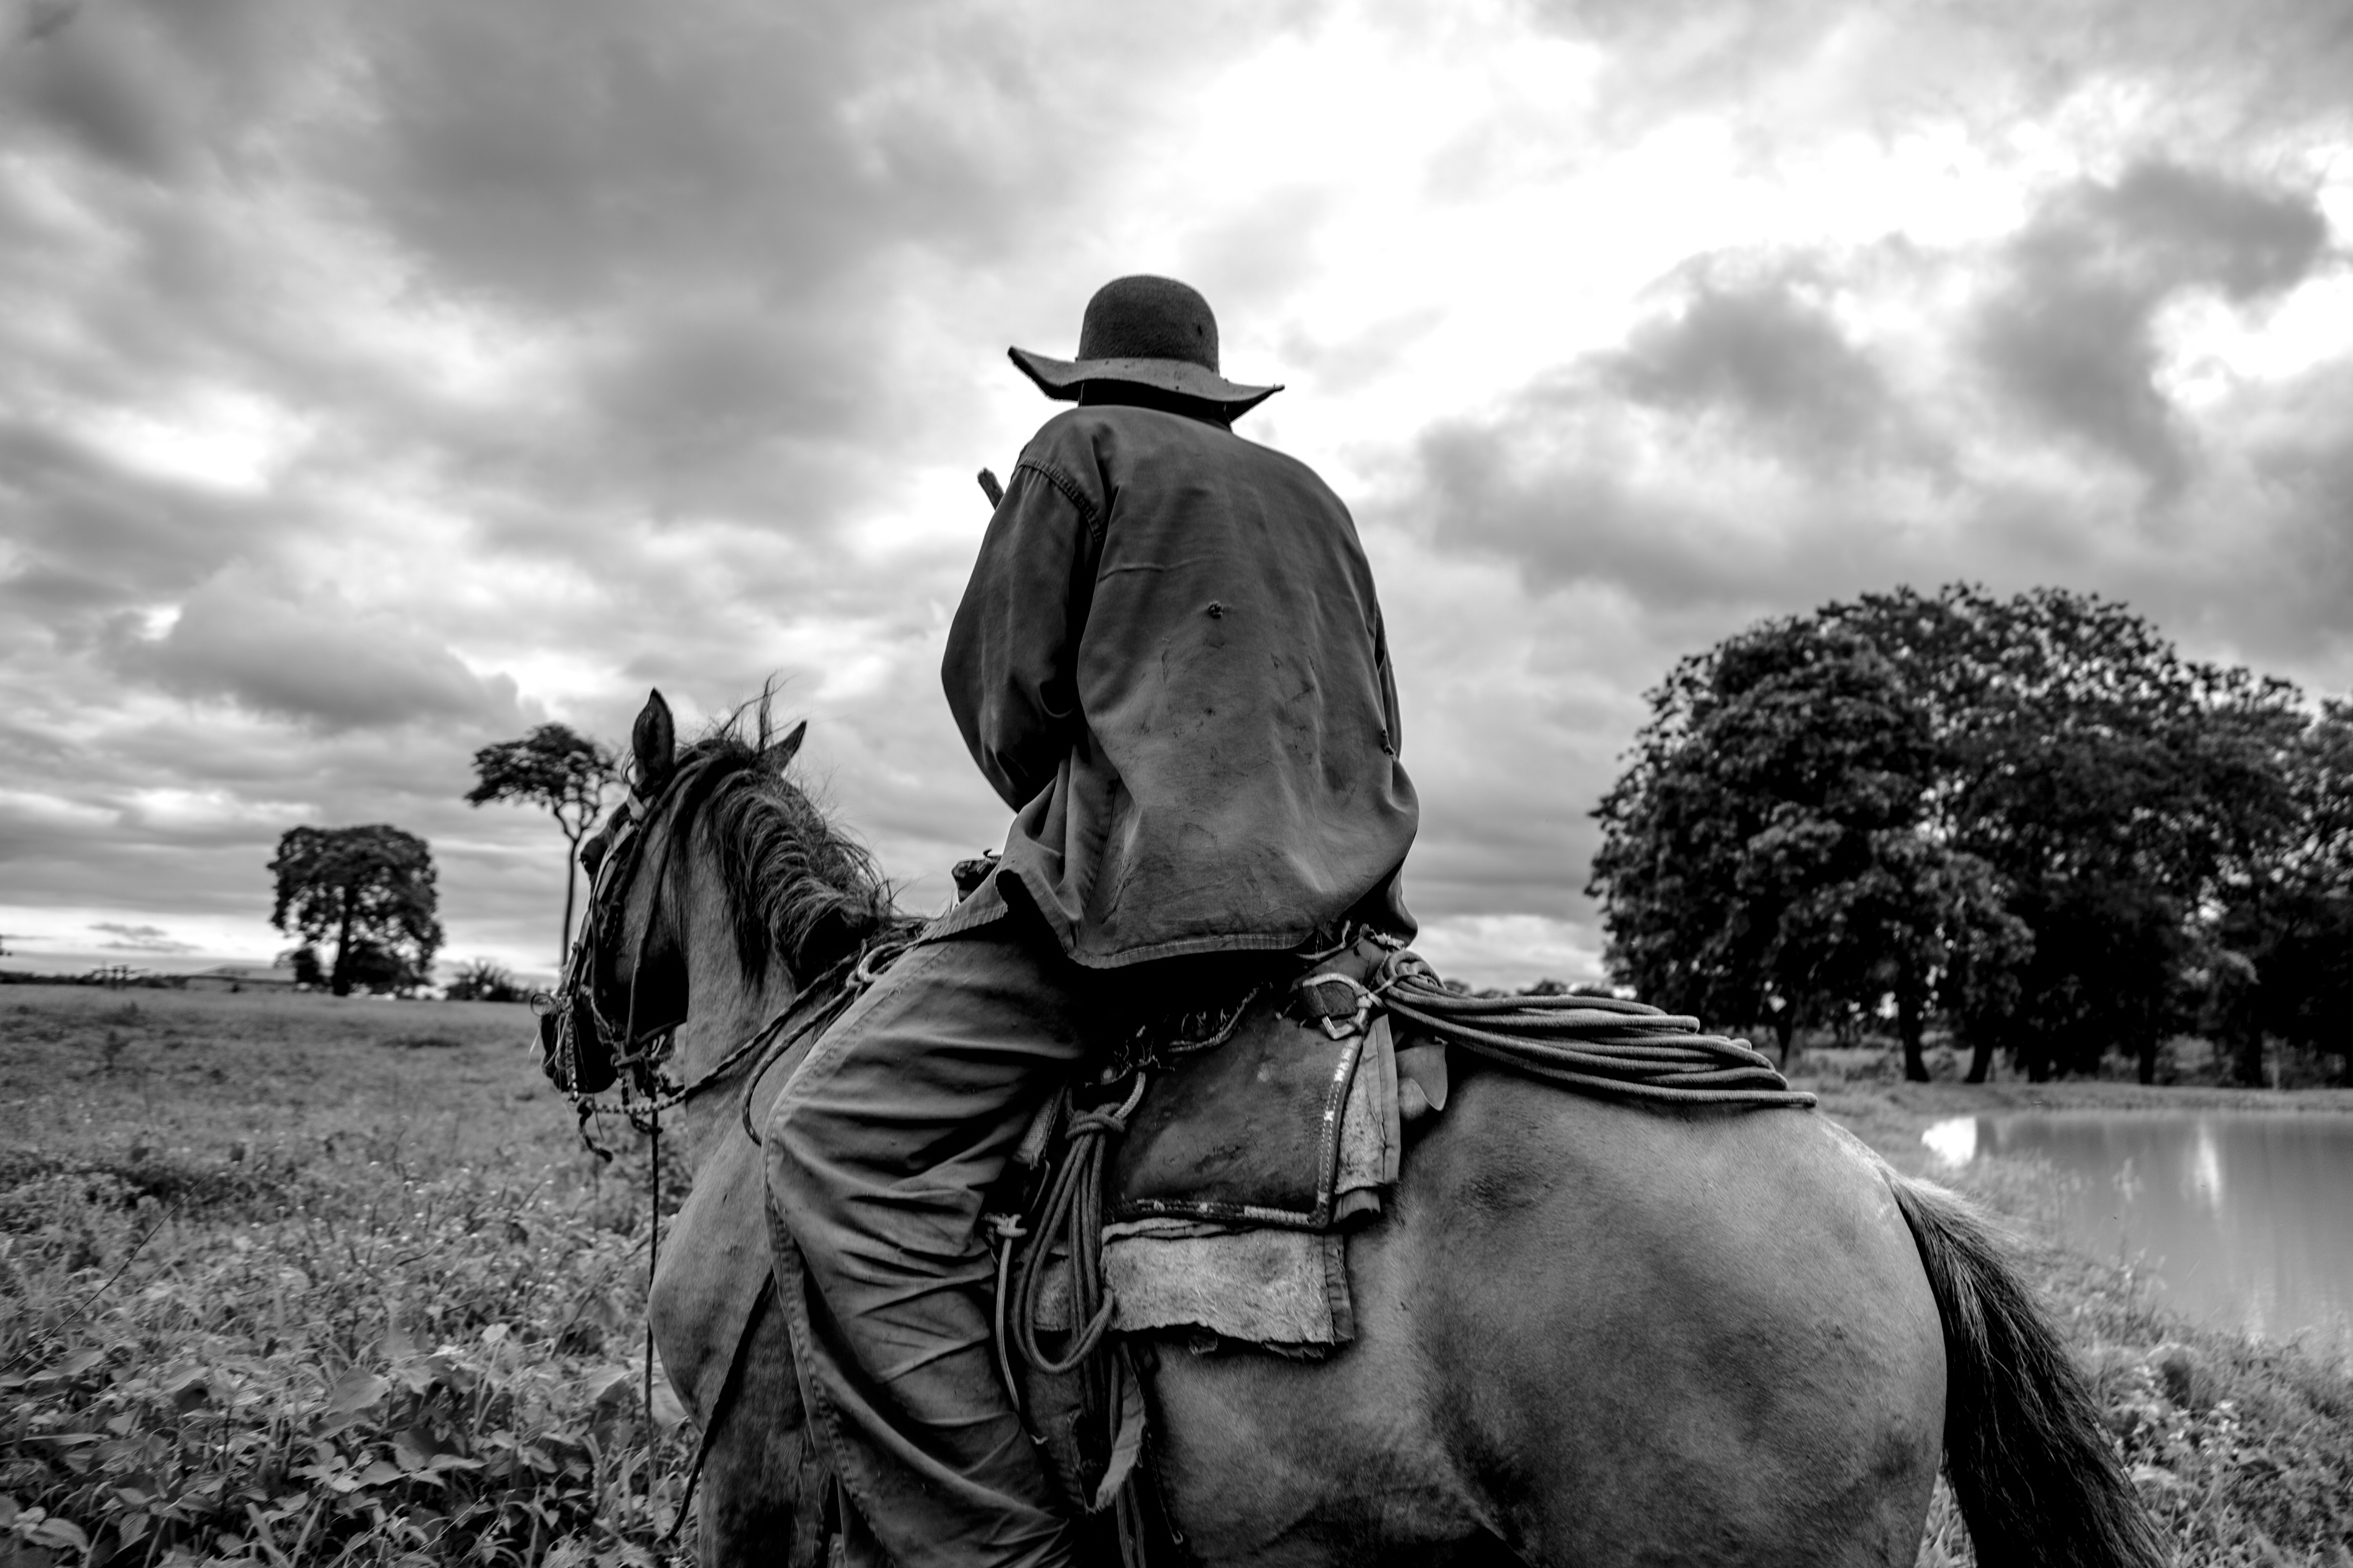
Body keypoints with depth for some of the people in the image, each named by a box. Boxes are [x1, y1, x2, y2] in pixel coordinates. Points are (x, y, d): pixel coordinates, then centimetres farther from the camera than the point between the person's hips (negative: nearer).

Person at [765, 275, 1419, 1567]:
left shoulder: (1082, 446, 8)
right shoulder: (1314, 497, 27)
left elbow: (1003, 694, 2)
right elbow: (1376, 722, 28)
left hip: (1146, 872, -8)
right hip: (1342, 890, 9)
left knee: (838, 1149, -13)